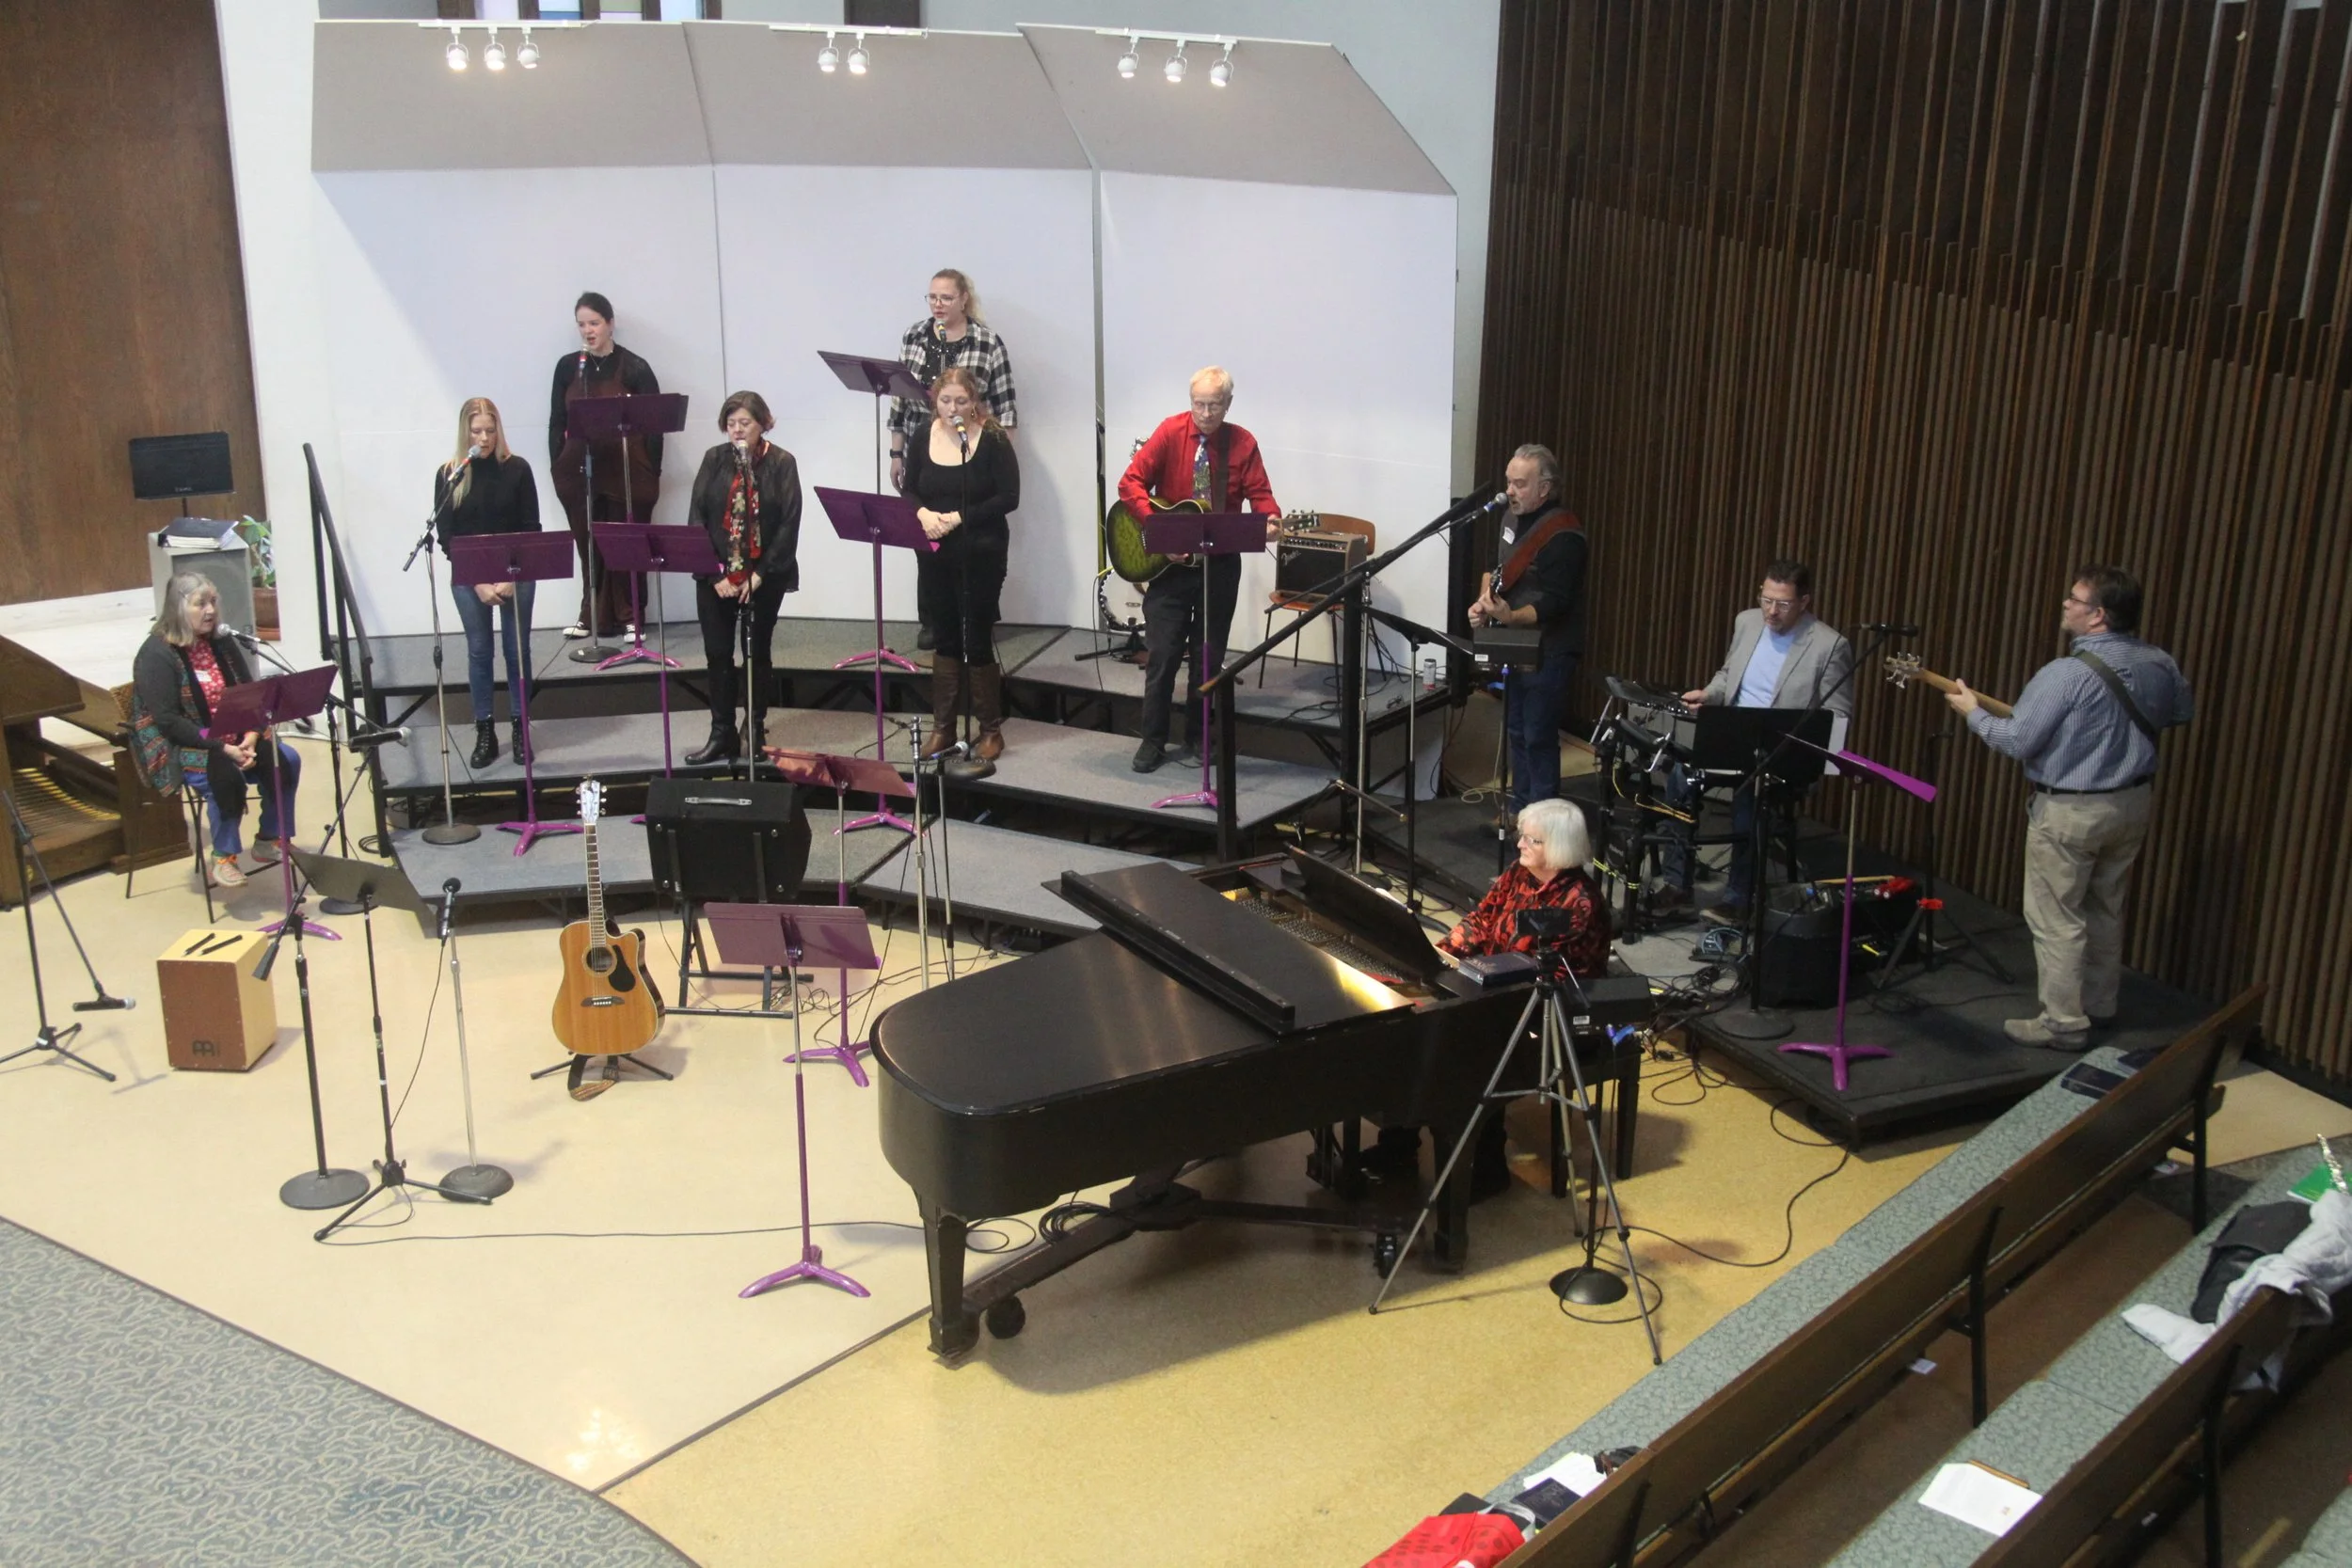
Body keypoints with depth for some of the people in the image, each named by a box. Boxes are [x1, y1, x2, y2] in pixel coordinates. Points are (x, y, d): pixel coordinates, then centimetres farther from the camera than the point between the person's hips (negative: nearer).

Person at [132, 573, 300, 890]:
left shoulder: (222, 643, 8)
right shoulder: (156, 655, -11)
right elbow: (168, 721, -19)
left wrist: (250, 737, -13)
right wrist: (222, 748, -25)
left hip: (236, 738, 6)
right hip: (188, 747, -6)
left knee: (286, 760, -18)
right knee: (226, 776, -35)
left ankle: (270, 840, -1)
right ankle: (224, 858, -16)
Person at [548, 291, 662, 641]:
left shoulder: (634, 368, -2)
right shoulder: (567, 367, 7)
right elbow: (557, 421, 11)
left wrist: (653, 472, -4)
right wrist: (556, 466, 6)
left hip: (627, 471, -3)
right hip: (580, 470, 3)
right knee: (588, 545, 7)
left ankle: (629, 616, 15)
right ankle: (593, 616, 19)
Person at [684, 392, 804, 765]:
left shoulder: (781, 463, -5)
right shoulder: (714, 459, 1)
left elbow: (789, 524, -8)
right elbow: (697, 517, -2)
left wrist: (760, 575, -14)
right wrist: (714, 574, -10)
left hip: (765, 576, -2)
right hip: (716, 574, 2)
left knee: (757, 653, 8)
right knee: (717, 653, 5)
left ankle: (754, 733, 18)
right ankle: (722, 735, 13)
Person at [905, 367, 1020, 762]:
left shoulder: (993, 441, -9)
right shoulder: (923, 440, 4)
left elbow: (1009, 497, -13)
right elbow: (909, 491, 8)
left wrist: (959, 517, -20)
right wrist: (923, 514, -14)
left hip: (980, 556, -4)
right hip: (934, 556, 4)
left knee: (977, 641, 1)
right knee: (944, 639, 12)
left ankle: (991, 729, 13)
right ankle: (942, 727, 20)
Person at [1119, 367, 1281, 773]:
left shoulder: (1243, 443, -2)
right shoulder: (1171, 432, -8)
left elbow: (1259, 493, -3)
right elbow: (1130, 482, -11)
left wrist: (1269, 519, -26)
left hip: (1220, 562, 2)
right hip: (1170, 562, -2)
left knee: (1209, 655, 11)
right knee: (1161, 653, -1)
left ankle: (1201, 735, 25)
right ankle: (1153, 740, 10)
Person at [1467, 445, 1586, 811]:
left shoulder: (1562, 537, -21)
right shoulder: (1514, 518, 6)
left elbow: (1553, 604, -24)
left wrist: (1509, 617, -39)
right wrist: (1485, 601, -1)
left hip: (1548, 654, -9)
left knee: (1539, 738, -3)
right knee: (1516, 732, 16)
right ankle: (1519, 810, 27)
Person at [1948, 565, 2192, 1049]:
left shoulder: (2066, 674, -24)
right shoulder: (2159, 664, -1)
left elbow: (2017, 741, -19)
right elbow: (2181, 711, 18)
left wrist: (1973, 712, -3)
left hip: (2070, 812, -8)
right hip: (2132, 804, 8)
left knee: (2056, 919, 3)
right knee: (2106, 909, 21)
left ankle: (2064, 1023, 6)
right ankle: (2100, 1005, 32)